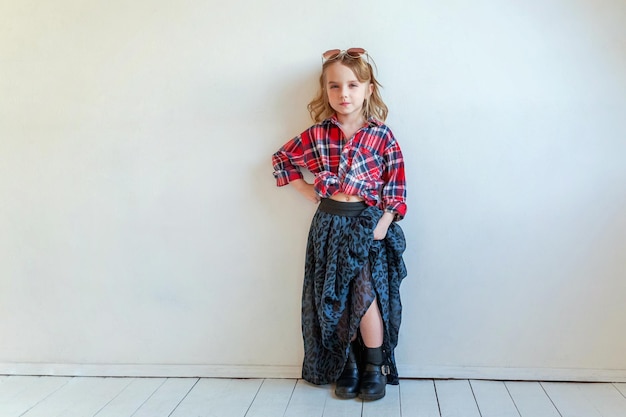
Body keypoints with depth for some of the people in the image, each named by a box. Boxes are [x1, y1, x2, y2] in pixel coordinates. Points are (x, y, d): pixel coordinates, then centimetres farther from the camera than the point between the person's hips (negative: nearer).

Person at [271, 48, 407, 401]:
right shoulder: (317, 135, 0)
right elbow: (282, 159, 14)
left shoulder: (382, 136, -4)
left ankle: (375, 367, 14)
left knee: (367, 296, -7)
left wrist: (381, 226, -13)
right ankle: (348, 366, 23)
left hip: (368, 223, -2)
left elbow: (396, 186, -4)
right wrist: (310, 192, 6)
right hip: (329, 225, 3)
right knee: (335, 300, 6)